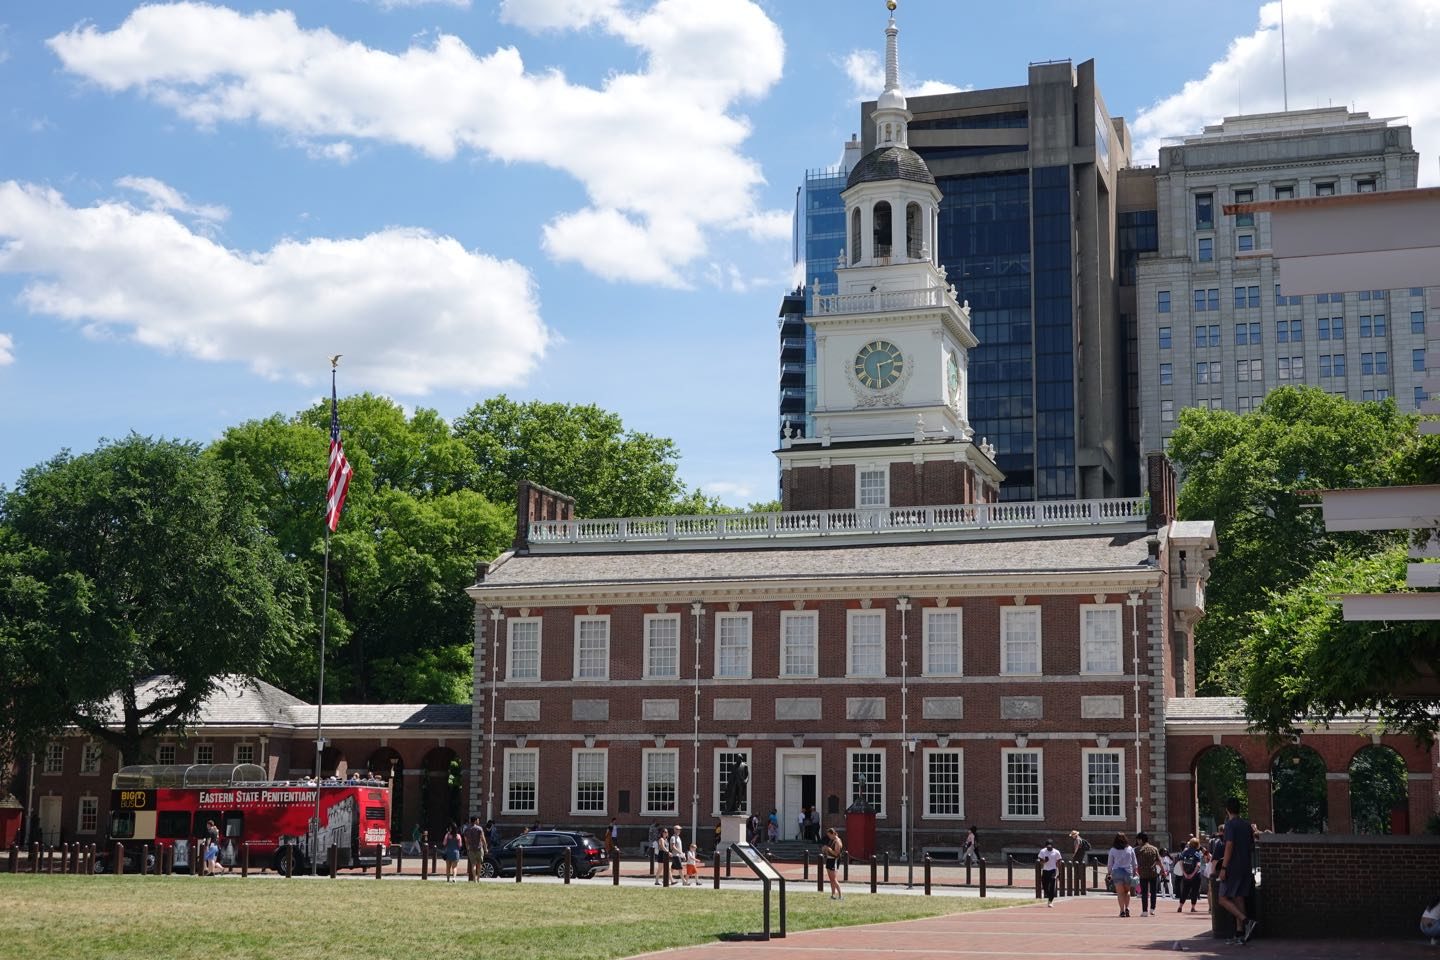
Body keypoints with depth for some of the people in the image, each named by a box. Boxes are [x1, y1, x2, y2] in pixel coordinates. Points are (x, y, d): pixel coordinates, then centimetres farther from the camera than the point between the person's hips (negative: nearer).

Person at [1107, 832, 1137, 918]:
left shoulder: (1112, 850, 0)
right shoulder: (1130, 849, 3)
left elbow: (1109, 864, 5)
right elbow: (1134, 863, 8)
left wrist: (1109, 873, 15)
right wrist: (1134, 872, 16)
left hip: (1117, 871, -1)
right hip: (1128, 871, 1)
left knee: (1120, 892, 2)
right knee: (1127, 891, 15)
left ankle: (1122, 910, -6)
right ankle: (1127, 908, 1)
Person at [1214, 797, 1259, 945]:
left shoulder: (1230, 824, -11)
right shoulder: (1247, 824, 13)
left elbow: (1229, 845, -18)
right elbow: (1252, 846, 18)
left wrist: (1223, 868, -18)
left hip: (1233, 867, -8)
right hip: (1246, 867, 8)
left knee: (1222, 898, -5)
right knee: (1239, 898, 9)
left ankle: (1247, 921, -20)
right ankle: (1239, 934, 6)